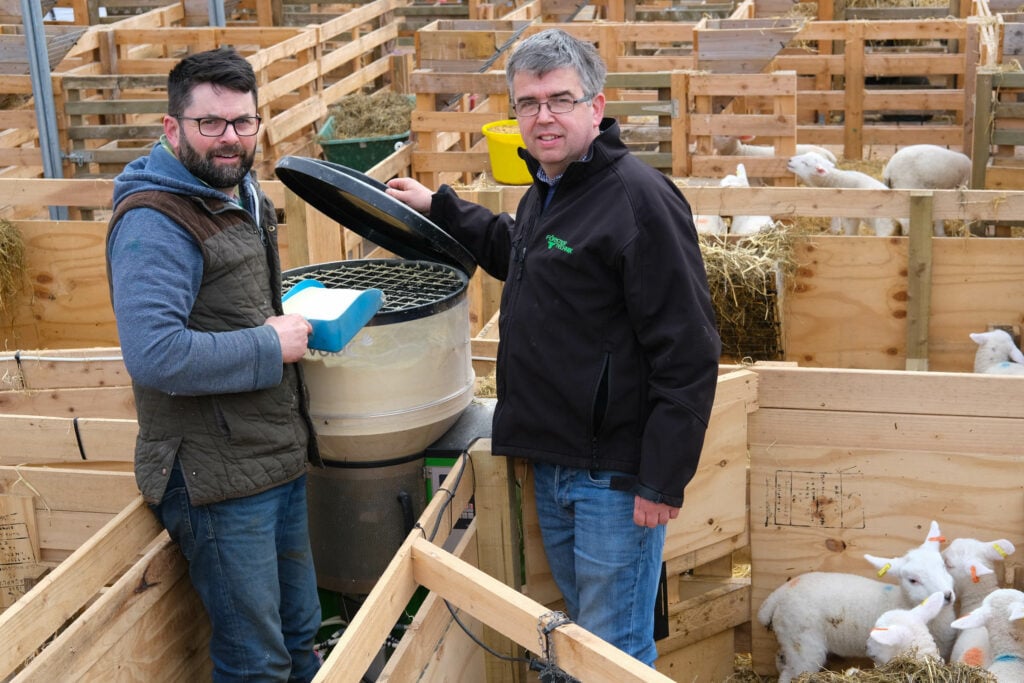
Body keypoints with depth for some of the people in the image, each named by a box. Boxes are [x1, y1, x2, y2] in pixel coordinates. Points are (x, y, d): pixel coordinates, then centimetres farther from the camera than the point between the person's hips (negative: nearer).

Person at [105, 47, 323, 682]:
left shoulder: (246, 196, 11)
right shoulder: (154, 223, -19)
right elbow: (155, 357, -31)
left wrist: (292, 317, 9)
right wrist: (270, 347, -20)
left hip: (279, 457, 9)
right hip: (219, 478, -9)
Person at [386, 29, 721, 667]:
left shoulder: (640, 198, -20)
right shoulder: (547, 188, 9)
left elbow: (689, 353, -22)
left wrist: (664, 481, -21)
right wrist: (439, 207, 27)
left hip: (616, 471, -9)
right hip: (552, 460, 9)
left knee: (616, 649, 2)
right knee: (583, 624, 23)